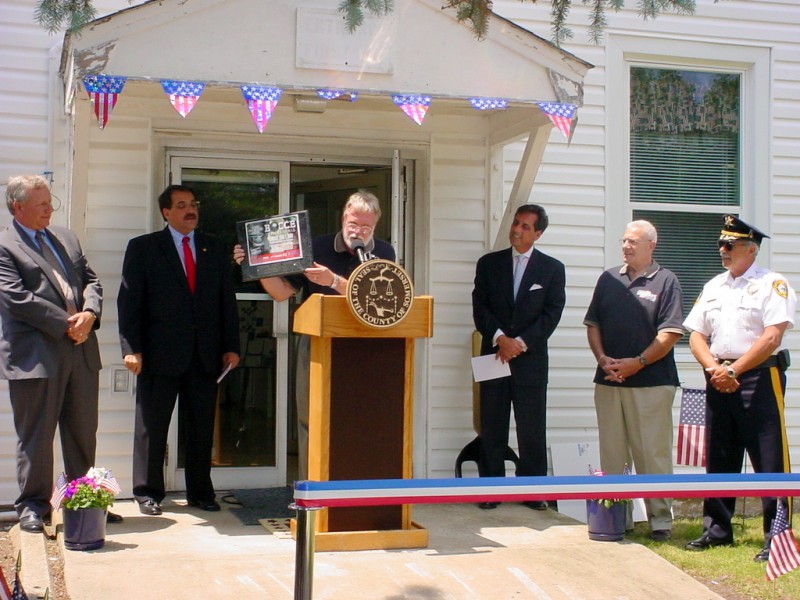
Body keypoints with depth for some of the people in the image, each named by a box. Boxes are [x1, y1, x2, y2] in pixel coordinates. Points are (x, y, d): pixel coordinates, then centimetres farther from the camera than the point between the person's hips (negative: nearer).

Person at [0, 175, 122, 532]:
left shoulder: (66, 238, 16)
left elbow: (90, 280, 15)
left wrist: (89, 313, -6)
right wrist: (65, 324, -15)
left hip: (81, 351, 6)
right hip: (34, 356, -6)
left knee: (83, 432, 12)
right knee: (35, 436, 3)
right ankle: (33, 507, 14)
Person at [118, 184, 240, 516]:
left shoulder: (214, 249, 13)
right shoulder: (143, 248, 3)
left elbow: (227, 300, 13)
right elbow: (129, 301, -2)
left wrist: (231, 346, 6)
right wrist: (131, 348, -10)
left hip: (205, 355, 3)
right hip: (160, 353, -3)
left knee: (202, 427, 7)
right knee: (152, 426, 4)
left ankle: (200, 491, 17)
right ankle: (148, 493, 14)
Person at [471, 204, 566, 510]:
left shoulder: (552, 269, 6)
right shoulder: (489, 263, 9)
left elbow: (552, 313, -2)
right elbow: (480, 307, 3)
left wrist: (521, 342, -12)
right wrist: (499, 337, -13)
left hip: (531, 358, -1)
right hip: (494, 355, 1)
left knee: (532, 430, 1)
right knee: (492, 428, 2)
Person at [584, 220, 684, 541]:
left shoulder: (665, 280, 0)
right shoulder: (608, 279, 14)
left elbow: (670, 333, -7)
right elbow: (593, 324, 13)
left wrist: (637, 363, -14)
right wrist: (602, 358, -4)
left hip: (651, 382, -4)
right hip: (608, 382, 5)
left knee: (653, 453, -3)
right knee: (612, 453, 7)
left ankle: (660, 520, 4)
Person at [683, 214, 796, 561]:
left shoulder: (772, 284, -4)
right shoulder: (713, 287, 15)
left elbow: (772, 337, -14)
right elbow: (696, 336, 11)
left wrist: (734, 370, -16)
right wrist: (714, 369, -6)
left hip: (760, 378, -6)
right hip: (718, 380, 7)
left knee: (770, 461, -5)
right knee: (718, 458, 12)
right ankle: (717, 529, 21)